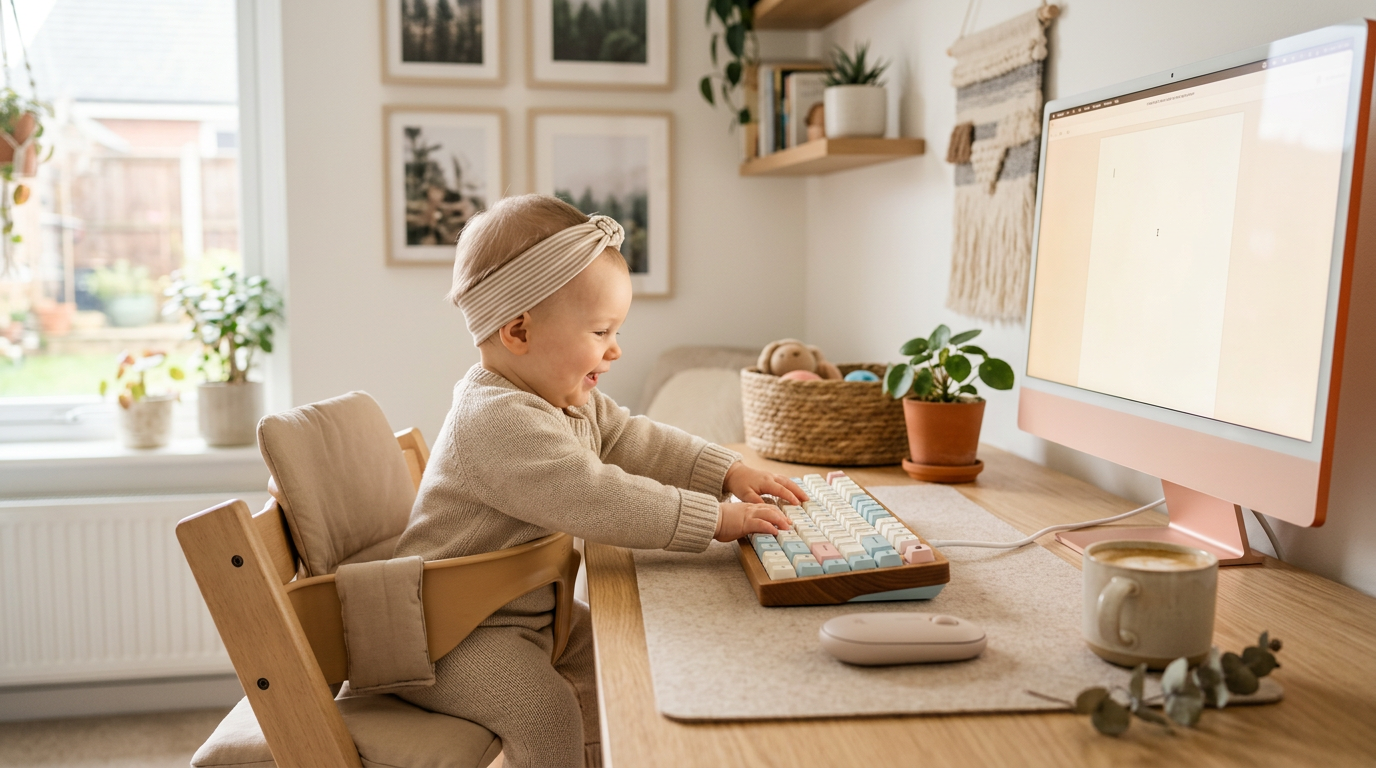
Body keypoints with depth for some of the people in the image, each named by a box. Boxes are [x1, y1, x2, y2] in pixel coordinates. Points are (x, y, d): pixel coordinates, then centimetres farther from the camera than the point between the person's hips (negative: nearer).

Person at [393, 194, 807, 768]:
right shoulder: (497, 419, -31)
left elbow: (631, 440, 8)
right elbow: (597, 500, -37)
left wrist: (726, 471, -4)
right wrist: (715, 519, -33)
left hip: (525, 604, 10)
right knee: (544, 707, -23)